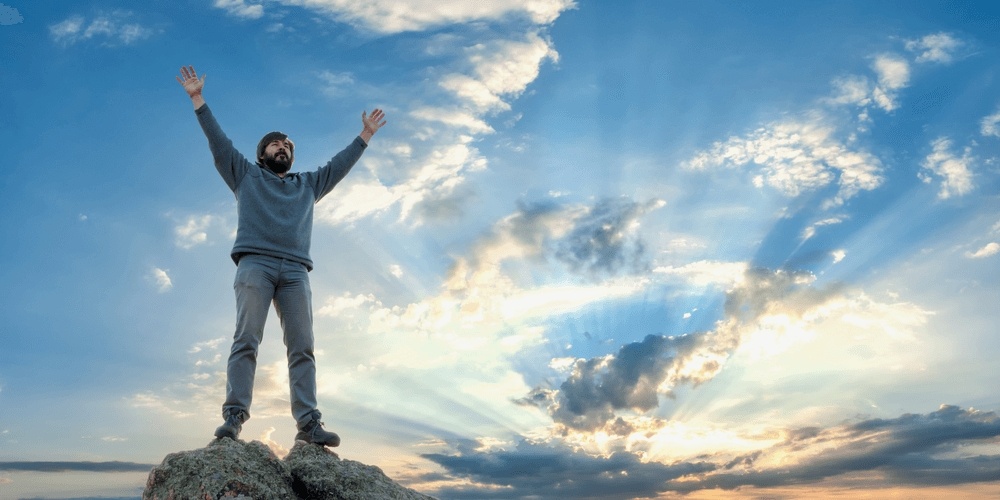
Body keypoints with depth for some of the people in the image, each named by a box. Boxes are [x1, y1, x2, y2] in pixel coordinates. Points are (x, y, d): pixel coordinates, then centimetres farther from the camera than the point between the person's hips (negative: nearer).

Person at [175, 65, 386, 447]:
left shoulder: (308, 184, 32)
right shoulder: (245, 174, 25)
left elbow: (339, 164, 34)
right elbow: (217, 140, 19)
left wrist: (365, 135, 35)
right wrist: (198, 99, 14)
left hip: (295, 271, 2)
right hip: (255, 264, -2)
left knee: (302, 348, -9)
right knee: (246, 341, -15)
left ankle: (308, 423, -16)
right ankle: (234, 416, -20)